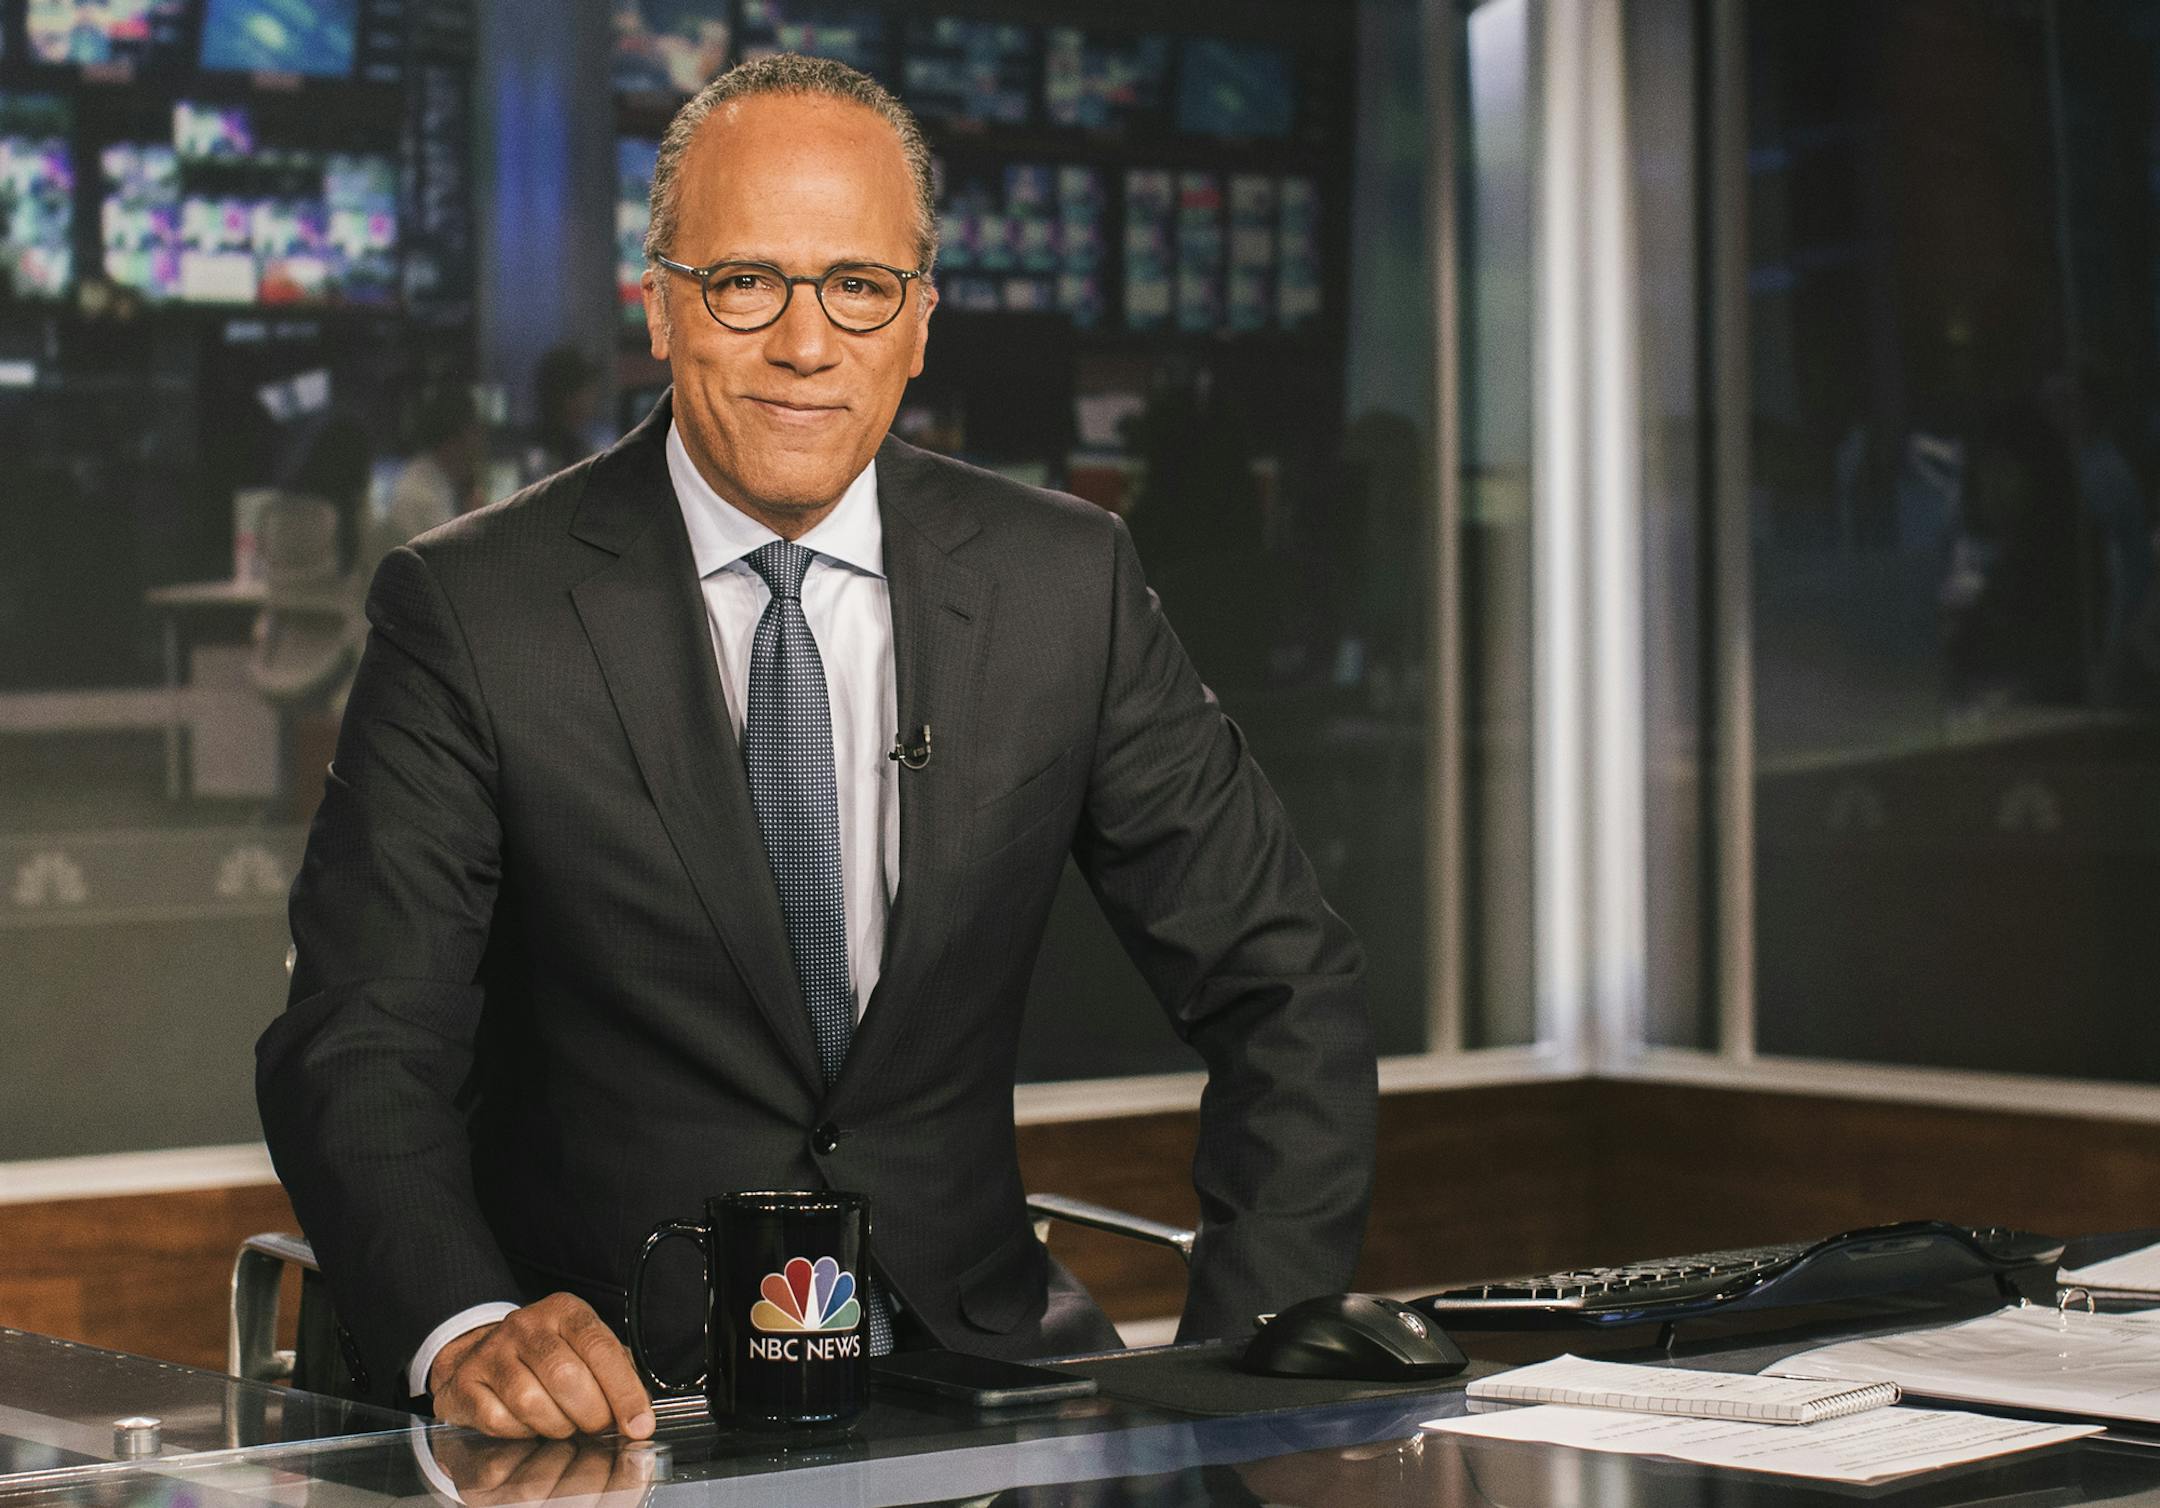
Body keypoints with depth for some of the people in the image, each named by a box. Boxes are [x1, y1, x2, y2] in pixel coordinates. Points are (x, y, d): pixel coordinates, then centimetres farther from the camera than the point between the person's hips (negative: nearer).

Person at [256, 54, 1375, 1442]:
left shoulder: (1062, 585, 4)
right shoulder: (473, 613, -4)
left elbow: (1287, 985, 7)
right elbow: (357, 1053, -10)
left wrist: (1251, 1358, -8)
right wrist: (467, 1330, -30)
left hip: (974, 1361, 1)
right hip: (611, 1385, -1)